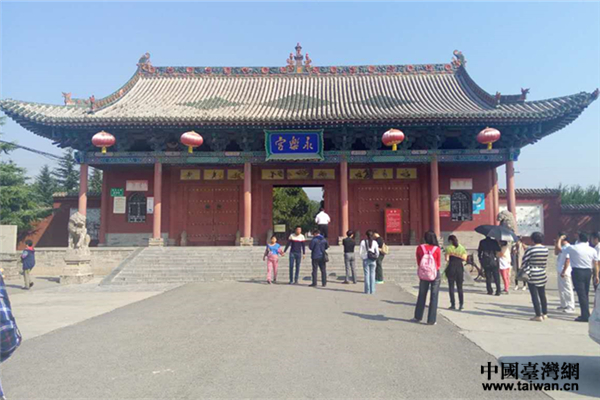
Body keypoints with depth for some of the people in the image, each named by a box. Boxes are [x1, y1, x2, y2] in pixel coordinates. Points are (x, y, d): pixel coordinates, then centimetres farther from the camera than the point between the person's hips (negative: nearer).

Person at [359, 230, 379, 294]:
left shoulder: (363, 242, -5)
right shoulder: (375, 242, -2)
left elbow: (361, 252, -5)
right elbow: (377, 252, 0)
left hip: (366, 260, -1)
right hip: (373, 260, 1)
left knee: (366, 275, 3)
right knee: (372, 275, 7)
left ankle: (367, 291, 4)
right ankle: (372, 291, 9)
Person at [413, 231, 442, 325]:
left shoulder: (419, 248, -7)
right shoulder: (437, 249, -11)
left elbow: (418, 262, 2)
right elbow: (439, 264, -1)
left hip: (423, 274, 2)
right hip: (435, 274, -2)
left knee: (421, 295, 16)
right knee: (434, 297, 7)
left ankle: (418, 317, 25)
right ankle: (431, 320, 9)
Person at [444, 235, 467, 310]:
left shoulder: (449, 248, -5)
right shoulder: (462, 248, 6)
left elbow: (446, 259, -9)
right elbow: (465, 258, 1)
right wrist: (458, 256, 6)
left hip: (451, 268, -3)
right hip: (460, 268, 3)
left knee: (451, 287, 4)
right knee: (460, 287, 9)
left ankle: (453, 304, 3)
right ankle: (461, 304, 1)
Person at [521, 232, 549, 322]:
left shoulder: (530, 249, -15)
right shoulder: (546, 249, 0)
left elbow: (524, 262, -13)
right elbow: (545, 262, 8)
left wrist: (527, 272, -3)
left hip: (532, 276, -5)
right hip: (542, 275, 6)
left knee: (535, 296, 0)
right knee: (542, 295, 17)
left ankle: (538, 315, 1)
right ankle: (545, 314, 26)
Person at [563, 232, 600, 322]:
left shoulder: (572, 248, -6)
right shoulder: (592, 250, 5)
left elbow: (567, 261, -8)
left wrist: (564, 271, -1)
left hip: (577, 271, -4)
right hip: (588, 272, 4)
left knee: (581, 294, -4)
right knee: (586, 293, 15)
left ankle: (585, 316, -6)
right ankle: (586, 314, 22)